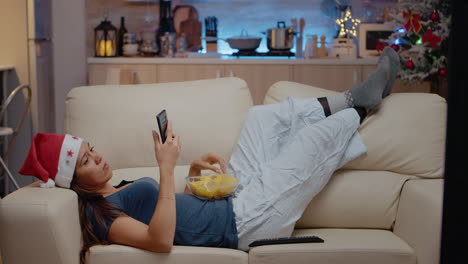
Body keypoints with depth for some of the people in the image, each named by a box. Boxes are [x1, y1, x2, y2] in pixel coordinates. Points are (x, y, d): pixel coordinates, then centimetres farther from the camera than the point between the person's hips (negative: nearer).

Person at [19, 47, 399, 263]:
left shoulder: (117, 192, 12)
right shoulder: (99, 214, -17)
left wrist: (192, 172, 2)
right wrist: (167, 167, -33)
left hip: (231, 201, 9)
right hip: (242, 224, -9)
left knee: (264, 115, 12)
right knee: (314, 136, -5)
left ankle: (356, 99, 22)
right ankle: (361, 109, 26)